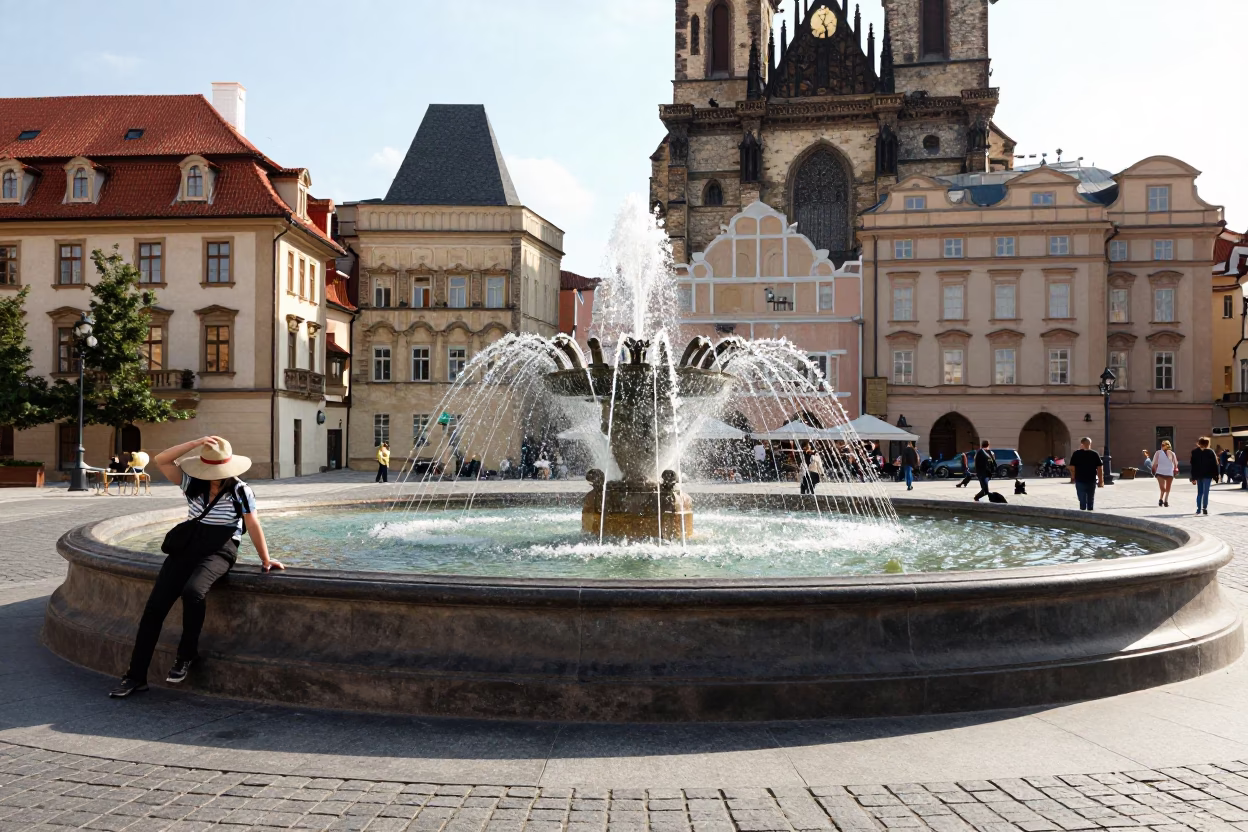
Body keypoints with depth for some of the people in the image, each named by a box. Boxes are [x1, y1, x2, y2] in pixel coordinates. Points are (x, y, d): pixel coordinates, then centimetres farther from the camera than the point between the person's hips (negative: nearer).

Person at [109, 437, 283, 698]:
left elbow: (253, 526, 0)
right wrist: (195, 443, -11)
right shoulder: (192, 482, 6)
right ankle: (136, 676, -3)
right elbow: (161, 460, -2)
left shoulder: (240, 491, -3)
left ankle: (187, 654, -11)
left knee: (193, 591, -35)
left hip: (220, 551, -4)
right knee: (155, 605, -11)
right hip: (188, 545, 4)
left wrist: (265, 560, 2)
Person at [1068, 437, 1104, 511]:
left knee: (1082, 500, 5)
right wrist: (1101, 481, 4)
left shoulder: (1076, 454, -5)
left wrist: (1073, 477, 8)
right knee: (1091, 500, 12)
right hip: (1092, 481, 2)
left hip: (1080, 481, -1)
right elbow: (1100, 468, -2)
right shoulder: (1095, 454, 0)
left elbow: (1072, 467, -7)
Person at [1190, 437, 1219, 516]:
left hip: (1198, 475, 3)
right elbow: (1215, 464, -5)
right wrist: (1215, 476, 0)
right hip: (1207, 475, -3)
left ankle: (1198, 509, 11)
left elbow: (1193, 465, 4)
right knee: (1206, 492, -3)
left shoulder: (1195, 452, 4)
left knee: (1199, 492, 12)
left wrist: (1193, 477, 7)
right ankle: (1204, 508, -9)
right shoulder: (1210, 452, -4)